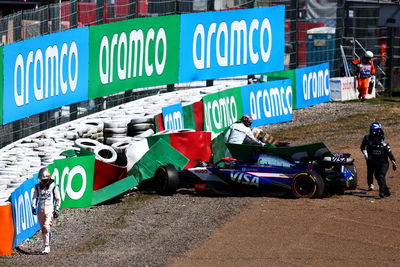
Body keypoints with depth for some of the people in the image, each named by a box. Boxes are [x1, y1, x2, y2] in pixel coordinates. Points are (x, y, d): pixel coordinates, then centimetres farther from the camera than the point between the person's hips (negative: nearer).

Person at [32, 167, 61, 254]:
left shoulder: (53, 186, -2)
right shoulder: (38, 187, 8)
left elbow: (57, 199, 4)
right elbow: (34, 197, 11)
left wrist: (57, 210, 1)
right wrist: (33, 207, -3)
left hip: (49, 210, -4)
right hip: (40, 210, 4)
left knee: (46, 227, -17)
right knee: (43, 229, 8)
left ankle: (47, 247, -17)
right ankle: (46, 246, 18)